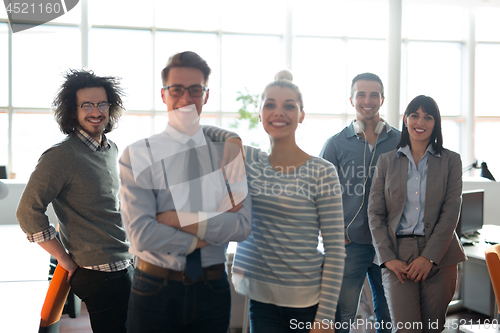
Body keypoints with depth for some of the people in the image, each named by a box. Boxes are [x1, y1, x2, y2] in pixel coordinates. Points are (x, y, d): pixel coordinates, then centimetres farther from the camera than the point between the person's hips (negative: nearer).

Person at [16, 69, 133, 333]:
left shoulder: (113, 150, 9)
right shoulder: (61, 157, -15)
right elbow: (28, 213, -17)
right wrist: (65, 259, -12)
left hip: (128, 266, 8)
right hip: (100, 274, -8)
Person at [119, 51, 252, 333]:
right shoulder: (138, 156, -7)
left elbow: (244, 225, -11)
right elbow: (142, 234, -16)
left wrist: (180, 219, -18)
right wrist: (210, 232, -14)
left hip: (213, 289, 2)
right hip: (156, 291, -2)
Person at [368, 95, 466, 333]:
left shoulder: (450, 161, 7)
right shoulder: (387, 161, 8)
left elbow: (451, 212, -2)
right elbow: (375, 213, 4)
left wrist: (429, 257, -11)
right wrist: (387, 257, -8)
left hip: (439, 254, 1)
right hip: (397, 254, 0)